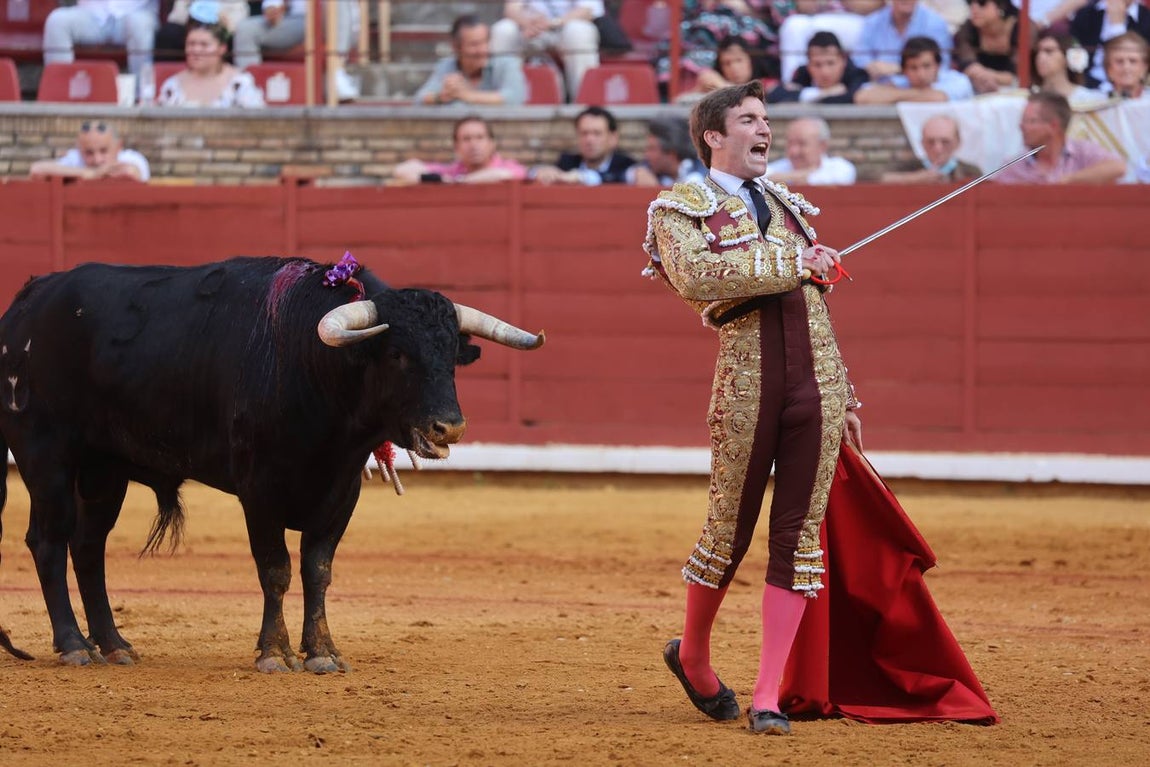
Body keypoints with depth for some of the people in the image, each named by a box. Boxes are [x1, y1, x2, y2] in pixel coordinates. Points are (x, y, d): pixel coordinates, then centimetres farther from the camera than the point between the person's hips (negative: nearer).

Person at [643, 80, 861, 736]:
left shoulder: (787, 204, 23)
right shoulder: (681, 208, 4)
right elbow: (694, 276, -18)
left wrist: (844, 399, 23)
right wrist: (791, 263, -13)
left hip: (818, 382, 5)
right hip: (747, 382, -5)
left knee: (800, 534, 0)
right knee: (731, 528, 4)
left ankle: (770, 695, 4)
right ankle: (693, 656, 30)